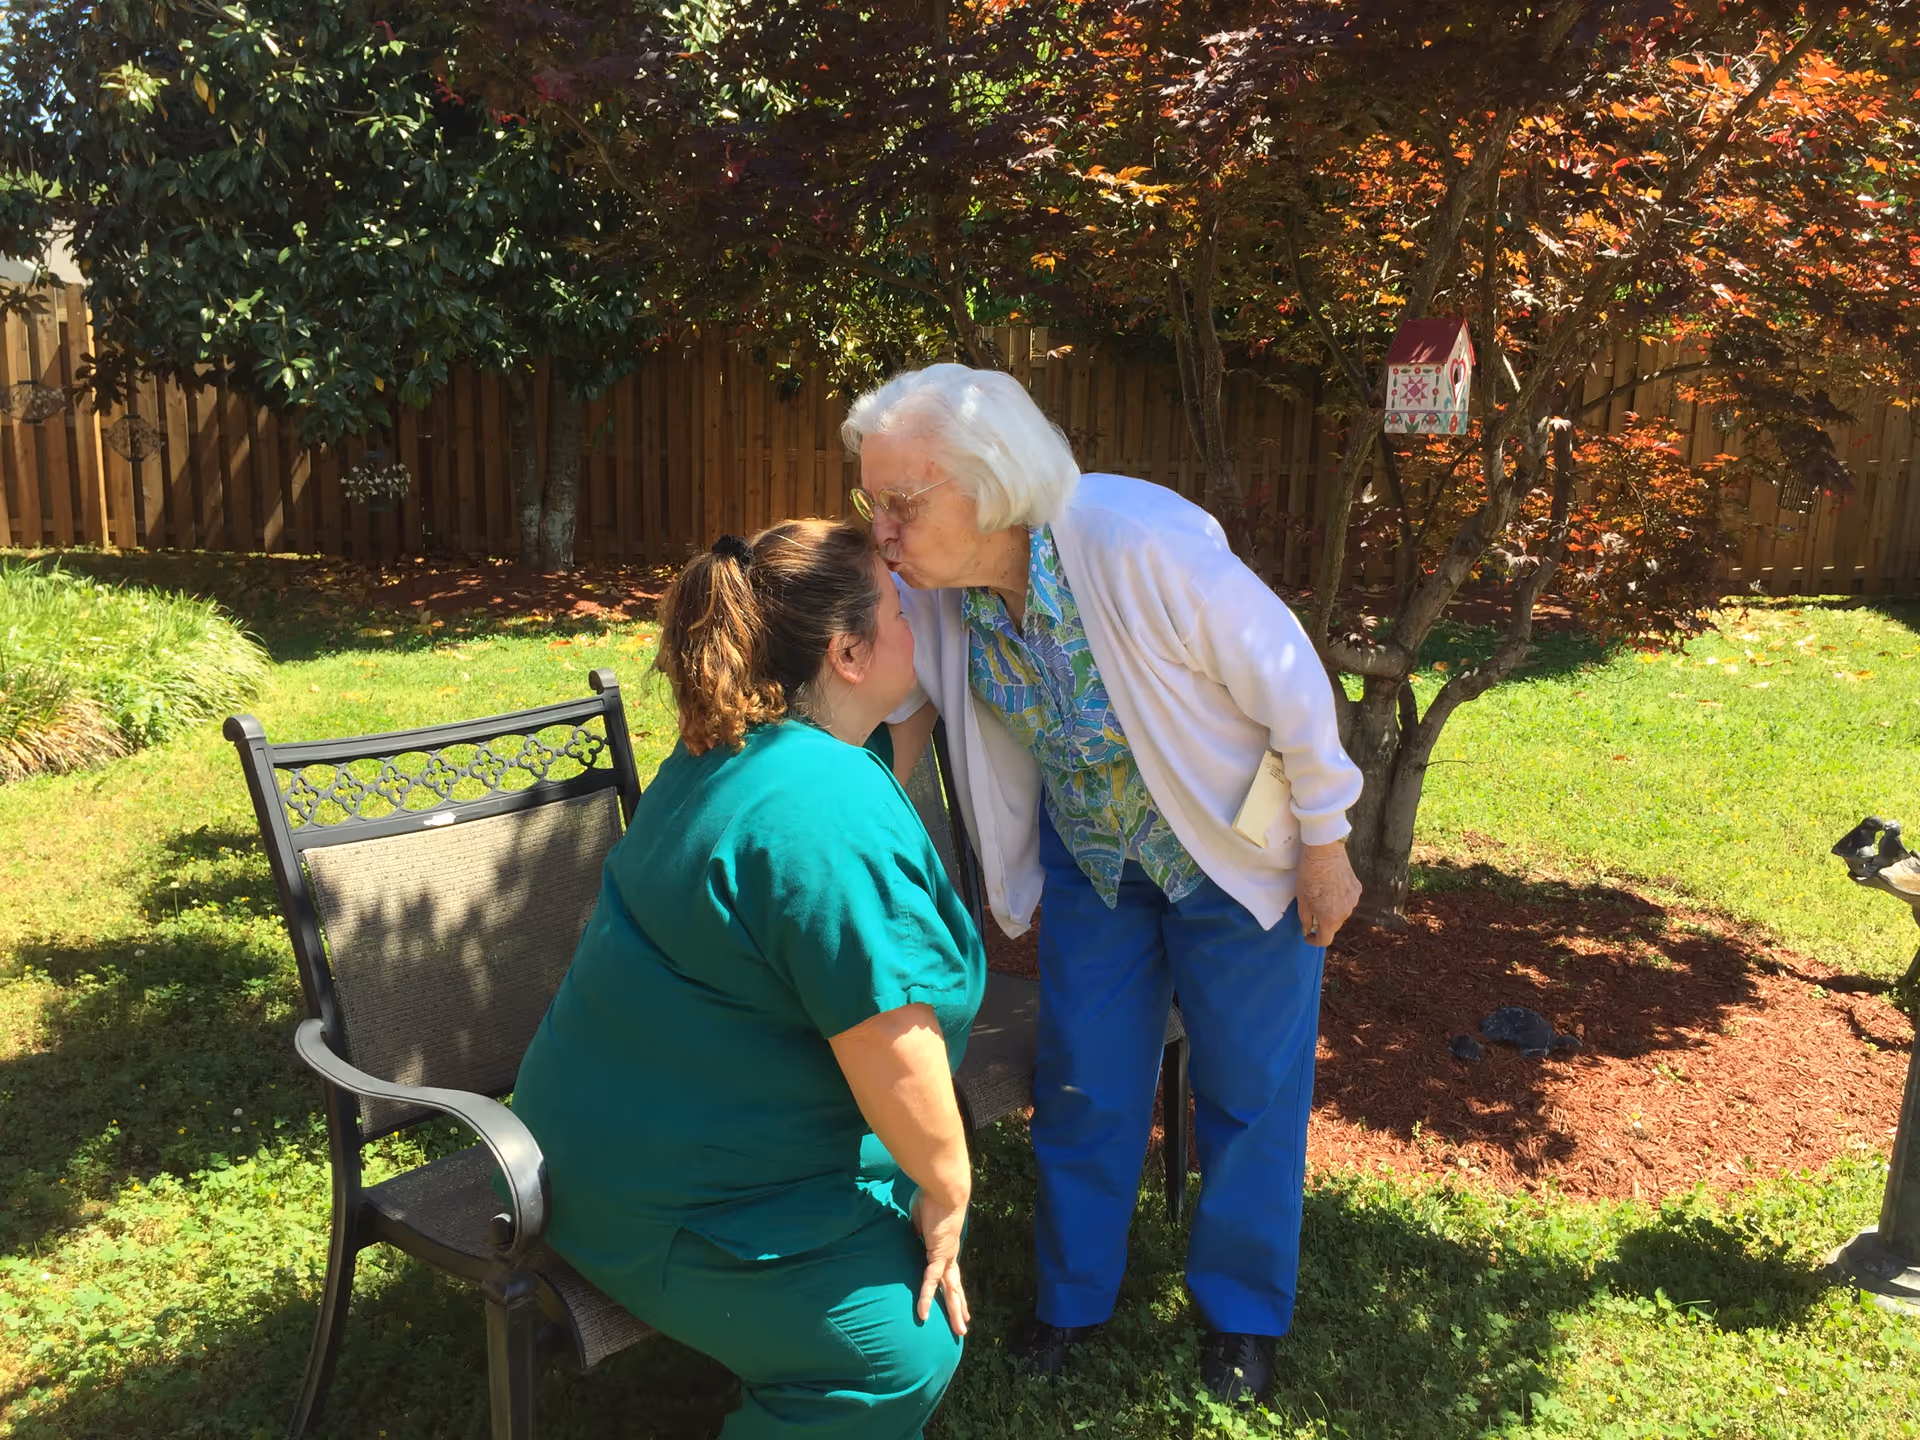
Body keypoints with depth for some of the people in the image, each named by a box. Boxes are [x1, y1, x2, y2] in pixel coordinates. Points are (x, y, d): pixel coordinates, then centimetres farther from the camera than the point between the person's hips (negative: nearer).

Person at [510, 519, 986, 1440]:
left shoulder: (730, 755, 4)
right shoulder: (832, 810, -28)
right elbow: (890, 1045, -26)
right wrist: (945, 1191, -10)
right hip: (673, 1200, -10)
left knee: (909, 1192, 14)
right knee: (905, 1353, -10)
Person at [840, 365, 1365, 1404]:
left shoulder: (1143, 543, -37)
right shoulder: (930, 582, -20)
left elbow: (1290, 685, -25)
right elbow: (902, 703, 1)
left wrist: (1324, 849, -14)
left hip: (1234, 850, -4)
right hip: (1089, 851, 4)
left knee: (1247, 1086, 12)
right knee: (1083, 1081, 13)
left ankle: (1242, 1309, 36)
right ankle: (1073, 1295, 37)